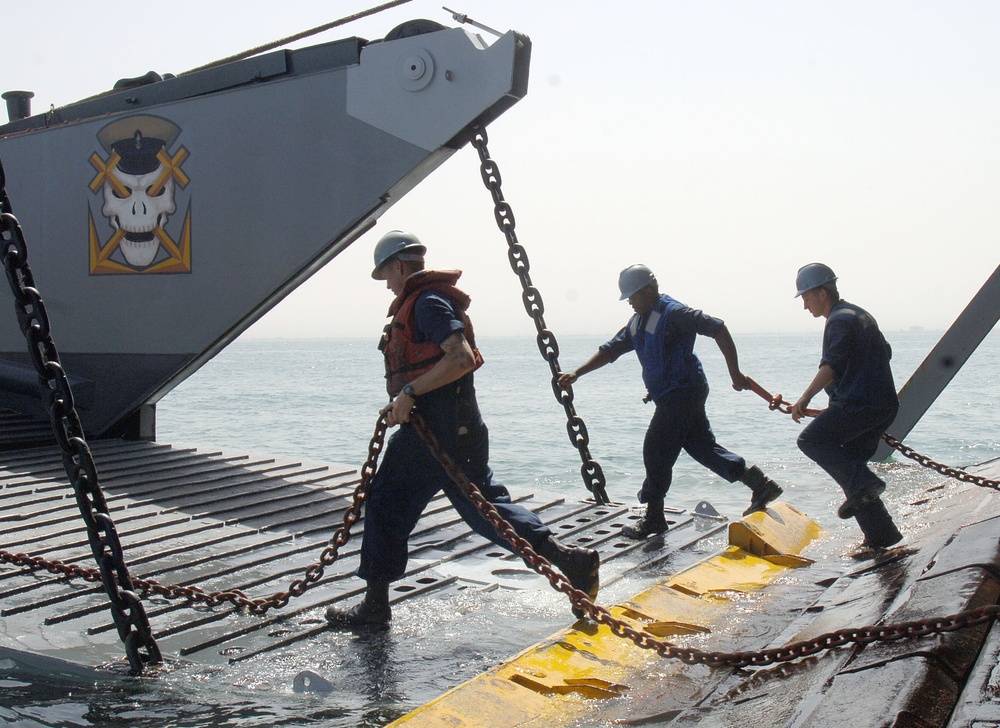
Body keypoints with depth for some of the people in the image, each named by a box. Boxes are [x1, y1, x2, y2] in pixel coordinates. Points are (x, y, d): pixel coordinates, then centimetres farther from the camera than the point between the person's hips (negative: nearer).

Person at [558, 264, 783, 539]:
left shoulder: (673, 313, -14)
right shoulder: (637, 322, 14)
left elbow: (718, 329, -15)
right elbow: (610, 350, 17)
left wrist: (735, 373, -15)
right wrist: (576, 374, 8)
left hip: (683, 392, -9)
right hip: (670, 397, 9)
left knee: (656, 450, -4)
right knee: (703, 447, 10)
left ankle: (653, 517, 7)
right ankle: (761, 485, 14)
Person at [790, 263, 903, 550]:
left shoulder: (840, 320, -10)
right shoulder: (860, 315, 21)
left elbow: (831, 366, -24)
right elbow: (885, 353, 32)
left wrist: (805, 398, -29)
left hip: (858, 404, -10)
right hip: (885, 405, 10)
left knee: (811, 440, -6)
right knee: (849, 464, 13)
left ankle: (863, 483, -16)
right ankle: (881, 534, 11)